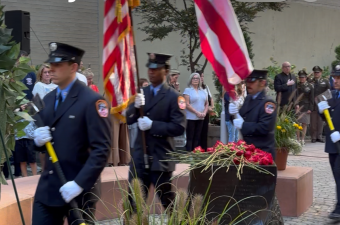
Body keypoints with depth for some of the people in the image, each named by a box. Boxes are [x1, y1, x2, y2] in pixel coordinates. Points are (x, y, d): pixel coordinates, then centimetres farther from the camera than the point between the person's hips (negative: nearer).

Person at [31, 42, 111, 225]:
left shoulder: (92, 101, -12)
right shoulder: (47, 99, 12)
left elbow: (101, 150, -17)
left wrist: (80, 183, -23)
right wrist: (39, 140, -5)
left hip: (79, 189, -6)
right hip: (47, 187, 7)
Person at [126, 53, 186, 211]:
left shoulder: (173, 96, -9)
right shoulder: (141, 93, 9)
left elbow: (179, 128, -17)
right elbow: (129, 120, 5)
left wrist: (152, 125, -22)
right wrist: (136, 107, -15)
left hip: (161, 157, -5)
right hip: (140, 155, 5)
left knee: (166, 201, 10)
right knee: (134, 200, 11)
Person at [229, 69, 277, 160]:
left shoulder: (268, 103, -15)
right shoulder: (248, 98, 10)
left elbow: (264, 128, -24)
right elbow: (240, 120, 14)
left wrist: (243, 125, -21)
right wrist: (234, 114, -7)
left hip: (263, 152, -8)